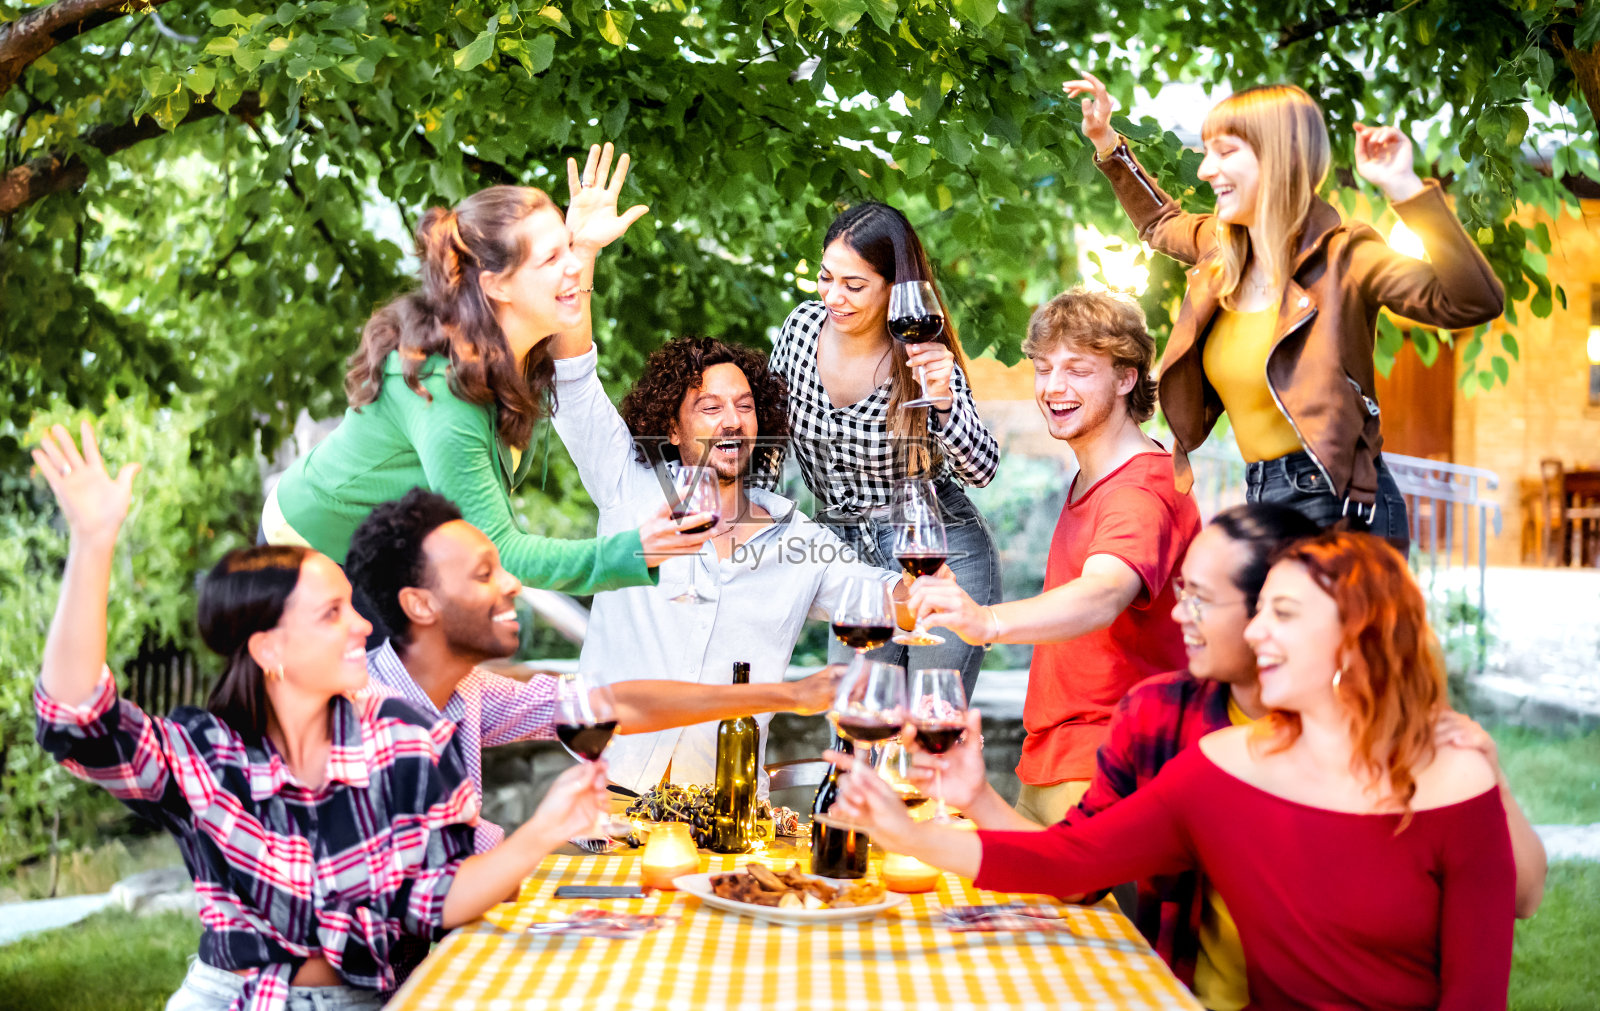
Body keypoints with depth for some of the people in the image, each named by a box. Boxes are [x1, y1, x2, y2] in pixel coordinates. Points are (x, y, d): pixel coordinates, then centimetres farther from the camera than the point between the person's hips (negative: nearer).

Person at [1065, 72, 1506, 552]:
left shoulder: (1340, 256, -13)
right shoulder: (1222, 249, 10)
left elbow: (1475, 302, -26)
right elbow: (1160, 223, 35)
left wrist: (1405, 188, -31)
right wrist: (1107, 142, 29)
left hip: (1333, 501, -8)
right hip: (1261, 501, 8)